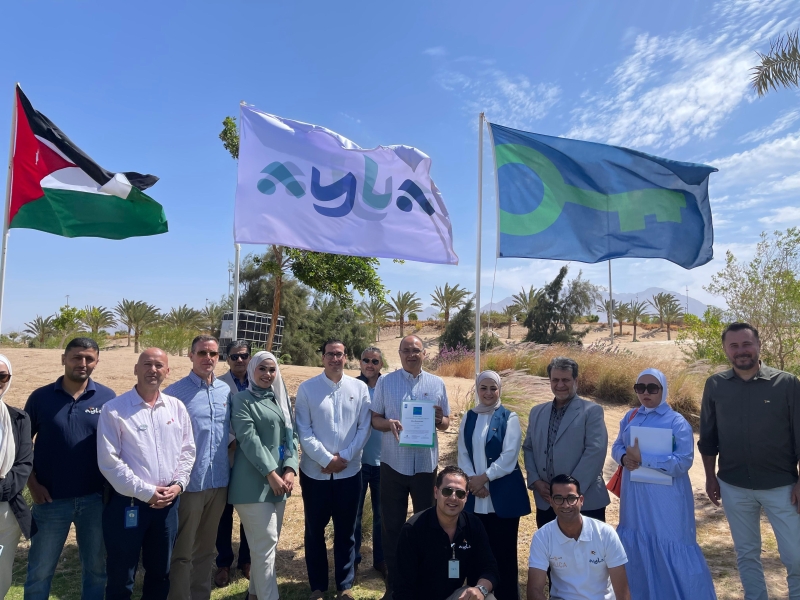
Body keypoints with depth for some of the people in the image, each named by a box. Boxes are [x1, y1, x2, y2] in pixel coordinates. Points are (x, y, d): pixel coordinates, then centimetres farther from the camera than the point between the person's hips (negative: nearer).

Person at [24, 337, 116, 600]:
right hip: (51, 498, 0)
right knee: (40, 571, 14)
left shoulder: (107, 397, -3)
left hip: (95, 498, 1)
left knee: (95, 567, 15)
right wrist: (32, 483, -5)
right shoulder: (40, 397, -4)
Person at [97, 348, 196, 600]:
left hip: (167, 502, 4)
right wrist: (145, 492, -15)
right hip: (127, 502, -4)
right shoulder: (114, 409, -9)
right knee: (121, 576, 11)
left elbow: (188, 450, 8)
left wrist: (179, 484, -6)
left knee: (160, 572, 19)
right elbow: (109, 461, -14)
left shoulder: (177, 407, 4)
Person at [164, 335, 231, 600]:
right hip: (189, 483, -5)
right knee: (182, 551, 9)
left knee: (206, 548, 20)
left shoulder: (226, 391, 5)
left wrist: (230, 444, 2)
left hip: (219, 482, 5)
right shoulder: (174, 393, -11)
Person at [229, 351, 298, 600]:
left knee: (269, 541, 15)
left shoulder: (282, 399, 12)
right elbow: (249, 439, -13)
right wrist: (271, 473, -18)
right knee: (266, 544, -6)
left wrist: (290, 469, -6)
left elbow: (292, 435, 9)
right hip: (255, 482, -6)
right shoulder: (242, 399, -5)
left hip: (280, 479, 6)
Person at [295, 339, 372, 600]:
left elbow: (364, 428, -1)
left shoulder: (359, 388, 0)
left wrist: (345, 457, -10)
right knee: (314, 529, 11)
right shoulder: (306, 388, -4)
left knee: (346, 530, 12)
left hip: (350, 471, 1)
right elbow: (303, 430, -7)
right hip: (315, 471, 0)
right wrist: (327, 459, -13)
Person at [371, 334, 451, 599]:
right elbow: (374, 419, 1)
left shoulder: (437, 384, 3)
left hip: (426, 464, 1)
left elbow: (446, 422, 7)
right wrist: (388, 423, -20)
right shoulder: (385, 382, -1)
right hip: (393, 464, -1)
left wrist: (439, 420, -16)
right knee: (392, 524, 10)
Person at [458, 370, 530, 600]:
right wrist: (472, 480, -8)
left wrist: (484, 478, -14)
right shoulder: (468, 418, 9)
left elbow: (509, 456, -10)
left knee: (504, 551, 2)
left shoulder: (509, 418, -3)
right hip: (475, 495, 3)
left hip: (503, 495, -3)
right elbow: (463, 454, 7)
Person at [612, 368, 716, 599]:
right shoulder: (630, 417, 4)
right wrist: (624, 458, -13)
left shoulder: (677, 422, -11)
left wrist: (642, 458, -24)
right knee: (635, 546, 18)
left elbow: (683, 462, -19)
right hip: (635, 497, 5)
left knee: (669, 550, 3)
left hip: (666, 500, -5)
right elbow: (617, 446, 10)